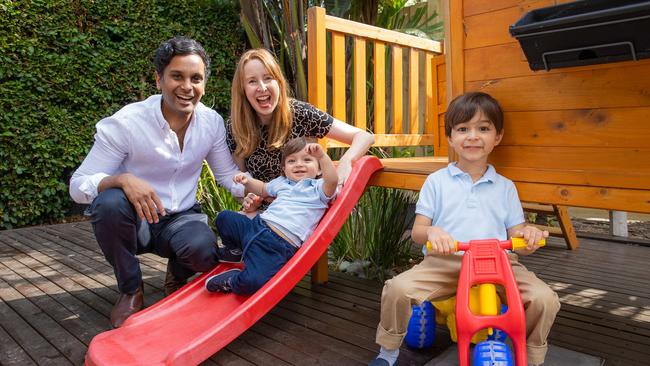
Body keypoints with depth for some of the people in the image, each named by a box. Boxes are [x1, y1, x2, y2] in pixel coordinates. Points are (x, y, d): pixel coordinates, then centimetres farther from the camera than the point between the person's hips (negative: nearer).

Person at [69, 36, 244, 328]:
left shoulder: (212, 122, -6)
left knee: (204, 250, -32)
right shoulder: (125, 123, -18)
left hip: (182, 219, 1)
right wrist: (122, 179, -39)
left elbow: (228, 174, 3)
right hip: (134, 220, -1)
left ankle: (177, 275, 9)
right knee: (110, 202, -35)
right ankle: (130, 290, -7)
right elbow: (78, 186, -16)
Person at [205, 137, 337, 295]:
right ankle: (236, 251, 30)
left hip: (279, 245, -7)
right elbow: (263, 189, 40)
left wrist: (322, 155, -33)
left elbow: (332, 181, -22)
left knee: (253, 281, -30)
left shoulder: (318, 188, 1)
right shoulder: (281, 182, 21)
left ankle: (232, 281, 3)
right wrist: (247, 181, 21)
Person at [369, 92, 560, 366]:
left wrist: (528, 236, -14)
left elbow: (516, 236, 11)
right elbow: (417, 231, 3)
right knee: (398, 288, -26)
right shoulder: (436, 181, 8)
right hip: (445, 262, -1)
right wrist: (431, 233, -22)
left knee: (545, 299, -21)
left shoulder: (505, 187, 14)